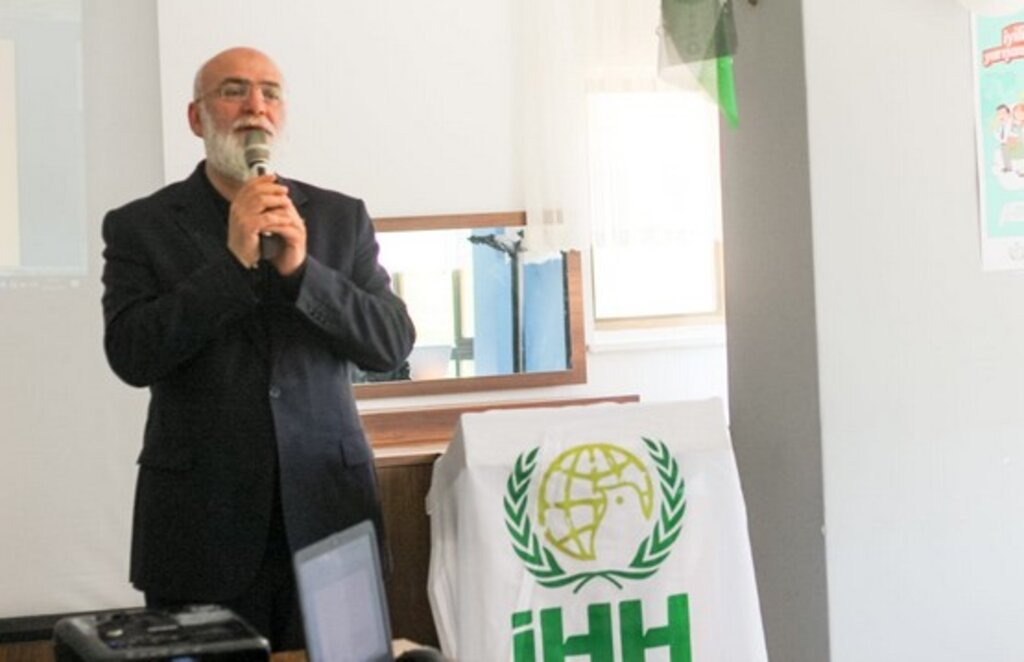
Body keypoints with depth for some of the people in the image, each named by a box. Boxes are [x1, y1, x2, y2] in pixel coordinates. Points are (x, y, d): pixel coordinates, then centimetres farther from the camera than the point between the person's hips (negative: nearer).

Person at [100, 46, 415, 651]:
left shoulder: (342, 218, 8)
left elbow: (393, 344, 0)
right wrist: (233, 261, -16)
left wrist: (301, 270, -14)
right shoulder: (140, 226, 3)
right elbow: (131, 356, -9)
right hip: (200, 517, -1)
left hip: (327, 509, 2)